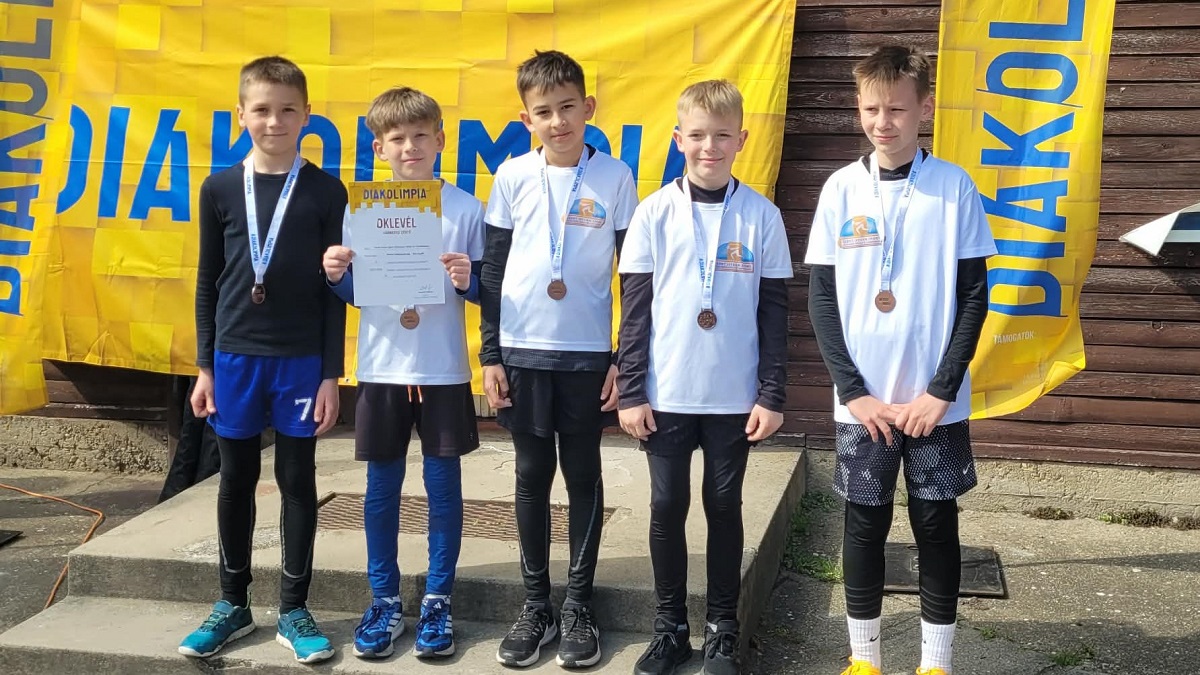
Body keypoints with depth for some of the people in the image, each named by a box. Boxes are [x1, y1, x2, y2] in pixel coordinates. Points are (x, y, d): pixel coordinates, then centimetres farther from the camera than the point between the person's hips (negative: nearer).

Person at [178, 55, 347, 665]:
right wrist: (204, 366, 4)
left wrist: (331, 374, -5)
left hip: (302, 358, -2)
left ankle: (294, 610, 18)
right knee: (236, 479, 11)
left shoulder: (326, 191, -2)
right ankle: (232, 605, 25)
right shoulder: (220, 189, 3)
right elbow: (208, 283, 7)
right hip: (234, 356, 2)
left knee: (297, 479, 6)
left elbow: (335, 289, -2)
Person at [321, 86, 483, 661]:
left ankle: (437, 601, 20)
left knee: (443, 486, 6)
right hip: (381, 370, 2)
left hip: (444, 371, -1)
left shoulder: (465, 208, -1)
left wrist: (468, 281, -19)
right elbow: (352, 292, 8)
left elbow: (483, 291, 2)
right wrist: (335, 275, -13)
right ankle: (384, 600, 24)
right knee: (381, 488, 10)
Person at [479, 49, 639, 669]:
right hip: (522, 351, 1)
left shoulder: (615, 177, -2)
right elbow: (492, 270, 4)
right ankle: (535, 607, 20)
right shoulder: (512, 176, 1)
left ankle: (579, 607, 19)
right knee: (532, 476, 9)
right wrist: (489, 354, 1)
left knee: (584, 476, 7)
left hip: (588, 354, -1)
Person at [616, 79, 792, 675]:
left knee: (724, 507, 9)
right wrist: (630, 391, -3)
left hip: (734, 396, 0)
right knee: (667, 507, 7)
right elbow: (634, 307, 0)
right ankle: (670, 626, 23)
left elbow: (774, 312, 1)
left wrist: (772, 395, -2)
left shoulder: (762, 216, -2)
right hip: (666, 394, 1)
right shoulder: (655, 213, -1)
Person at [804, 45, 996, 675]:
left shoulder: (954, 186, -3)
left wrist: (941, 391, -10)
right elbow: (821, 298, 0)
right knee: (865, 524, 9)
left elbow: (973, 296, -2)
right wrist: (855, 392, -7)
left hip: (936, 402, -1)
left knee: (936, 526, 8)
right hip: (862, 401, 1)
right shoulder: (841, 189, -1)